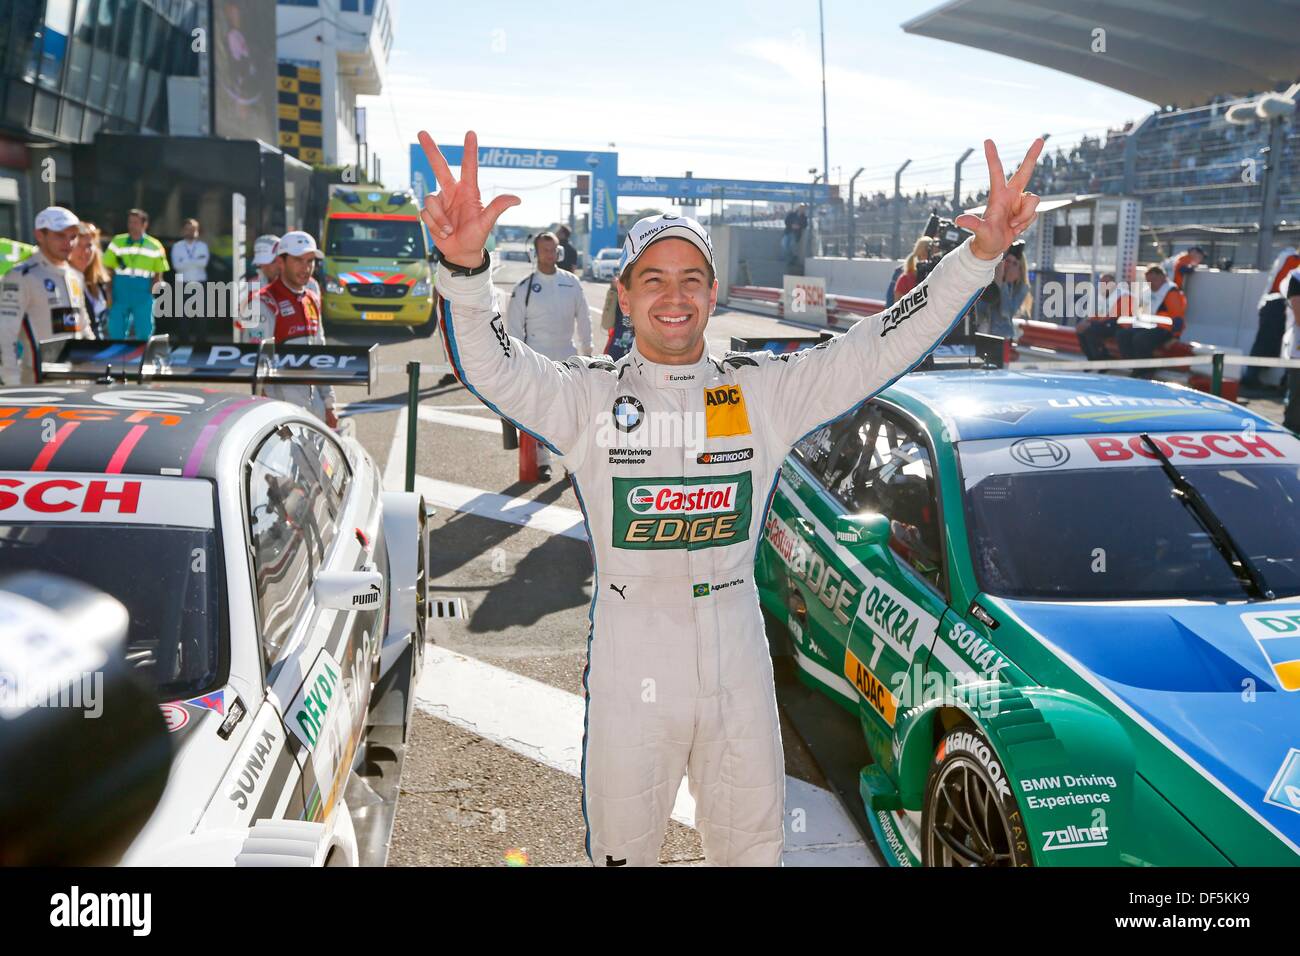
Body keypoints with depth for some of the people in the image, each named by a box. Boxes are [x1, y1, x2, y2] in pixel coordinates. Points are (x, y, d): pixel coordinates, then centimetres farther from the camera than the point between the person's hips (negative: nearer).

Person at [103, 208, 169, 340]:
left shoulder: (155, 246, 5)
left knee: (144, 332, 2)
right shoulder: (117, 242, 7)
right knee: (116, 331, 2)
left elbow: (159, 273, 8)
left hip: (143, 295, -1)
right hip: (120, 294, 1)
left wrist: (156, 284, -10)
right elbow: (107, 269, 7)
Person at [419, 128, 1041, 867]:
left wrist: (982, 253, -18)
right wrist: (466, 265, -41)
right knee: (623, 846, 15)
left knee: (754, 844, 18)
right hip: (630, 662, -1)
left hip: (738, 659, 2)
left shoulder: (766, 391, 0)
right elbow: (491, 367, -21)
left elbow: (884, 348, -5)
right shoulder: (587, 396, -5)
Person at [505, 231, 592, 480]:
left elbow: (583, 316, 11)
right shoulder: (525, 287, -4)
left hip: (566, 356, 2)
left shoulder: (571, 282, 4)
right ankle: (543, 461, 11)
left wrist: (586, 348, 10)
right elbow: (514, 325, -2)